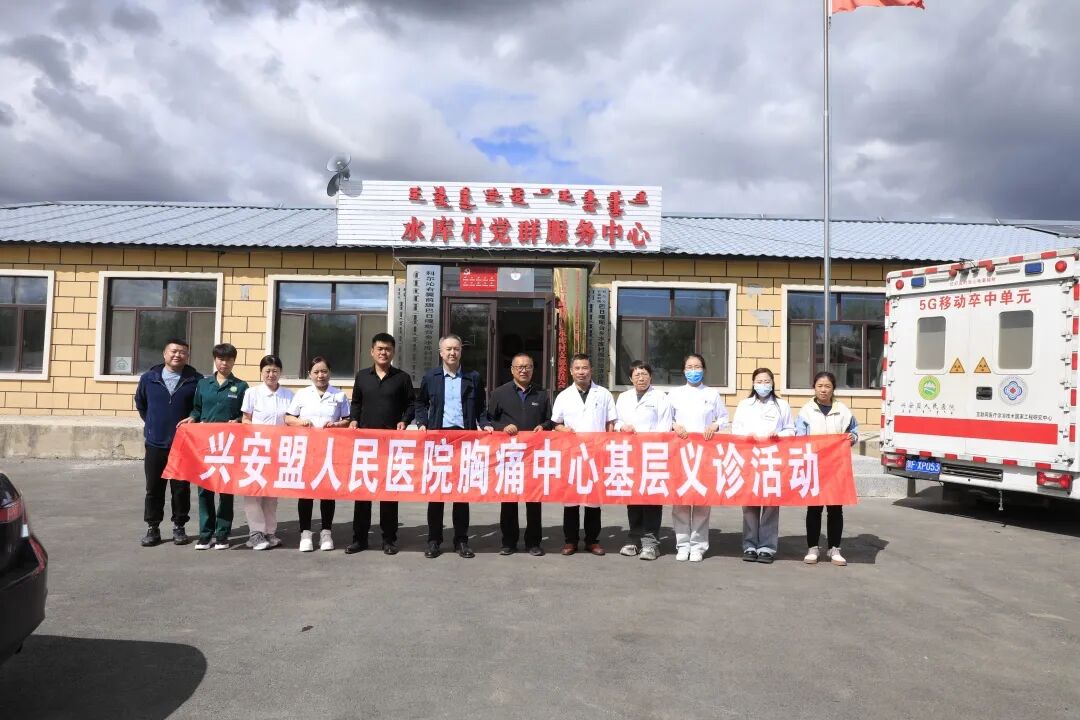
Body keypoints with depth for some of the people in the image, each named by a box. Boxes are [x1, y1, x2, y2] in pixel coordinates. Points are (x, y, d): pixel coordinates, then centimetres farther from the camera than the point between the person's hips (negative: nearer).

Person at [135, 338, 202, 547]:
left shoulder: (196, 380, -5)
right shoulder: (149, 378, 4)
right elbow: (140, 403, 20)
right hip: (155, 444, 2)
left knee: (181, 489, 5)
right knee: (154, 488, 8)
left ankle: (179, 527, 17)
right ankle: (152, 528, 18)